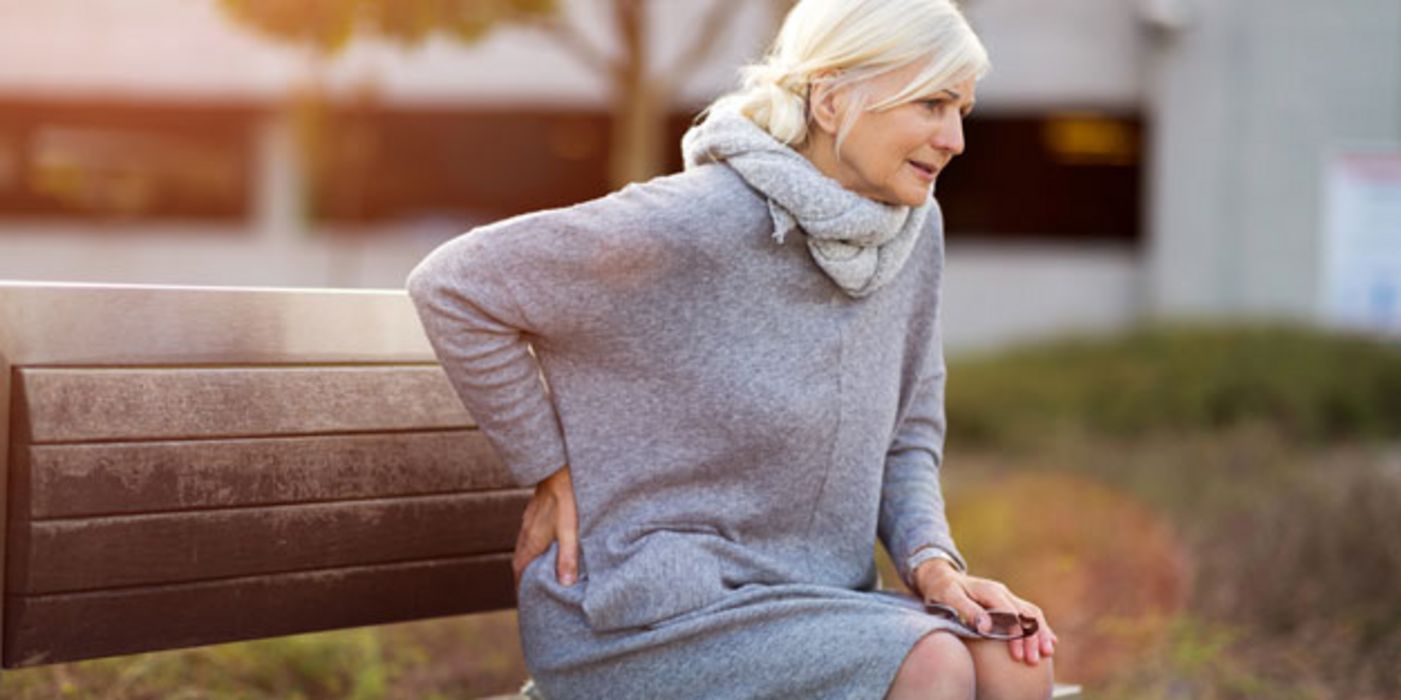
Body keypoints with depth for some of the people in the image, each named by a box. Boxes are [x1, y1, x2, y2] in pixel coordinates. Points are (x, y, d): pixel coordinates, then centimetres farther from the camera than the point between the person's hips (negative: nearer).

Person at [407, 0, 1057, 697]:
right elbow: (453, 287, -13)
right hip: (638, 621, -7)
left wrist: (933, 561, -5)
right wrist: (553, 474, -8)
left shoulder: (913, 229, 4)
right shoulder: (692, 225, -18)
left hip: (802, 600, 7)